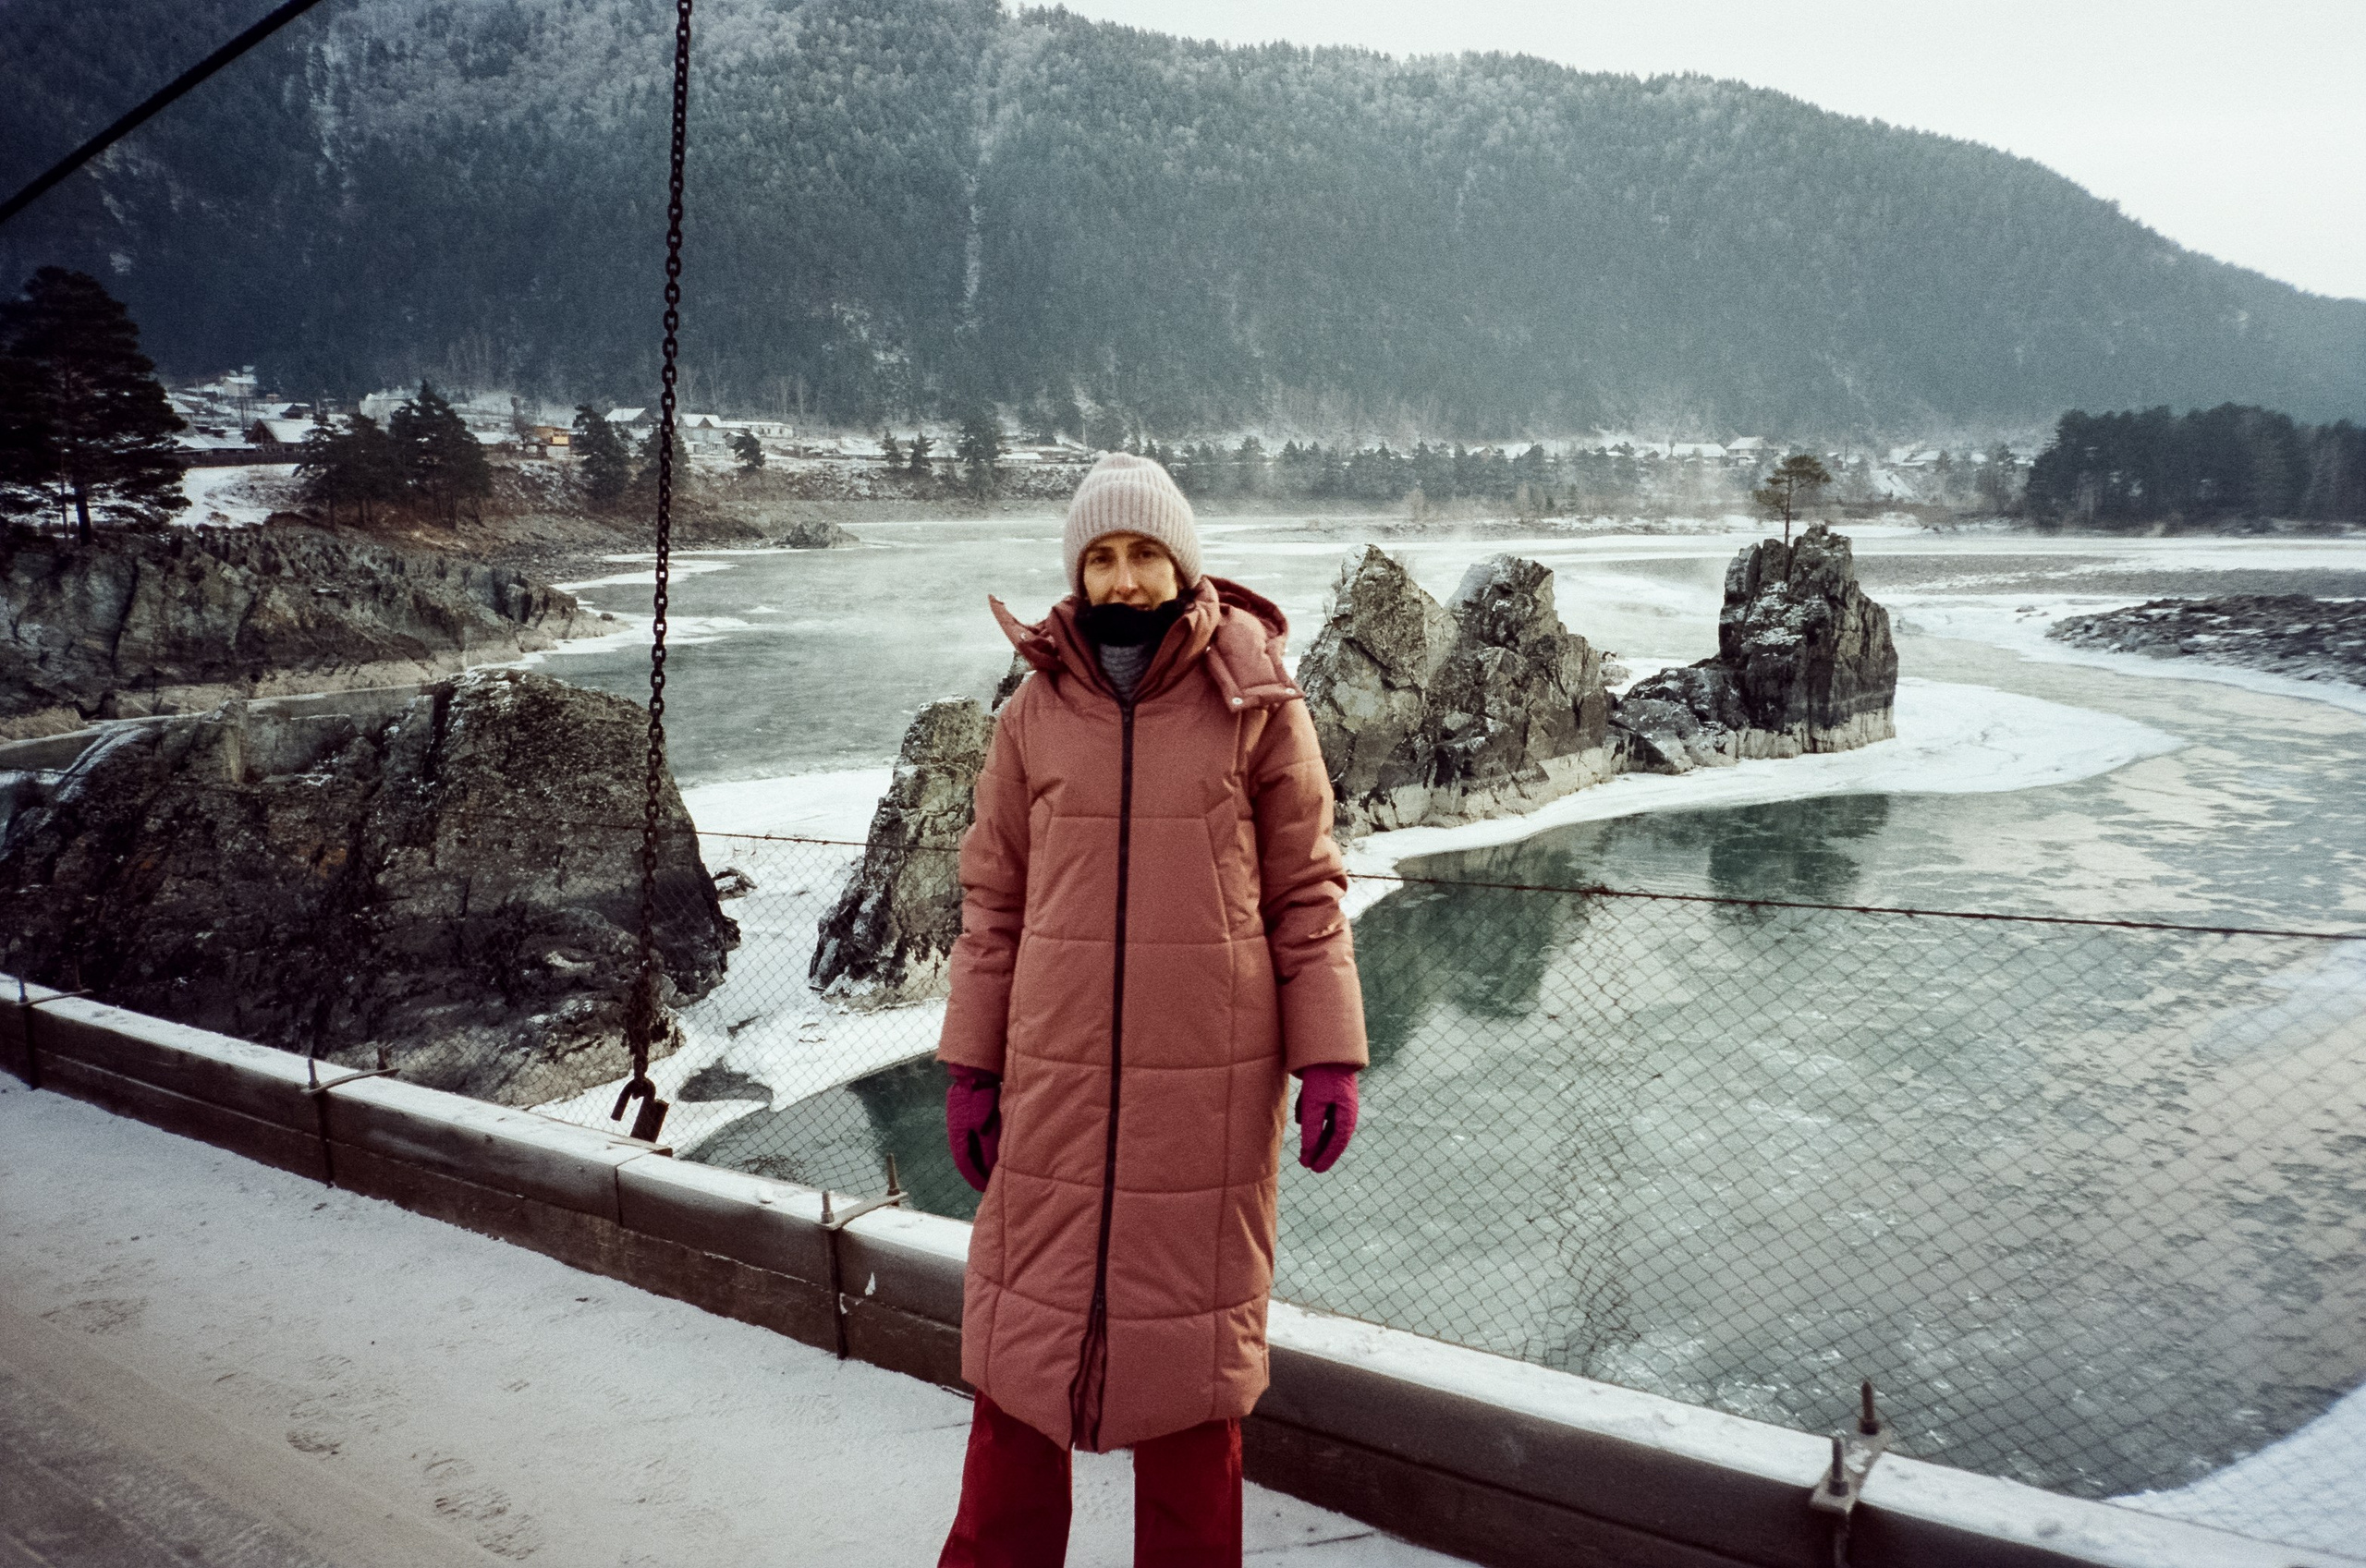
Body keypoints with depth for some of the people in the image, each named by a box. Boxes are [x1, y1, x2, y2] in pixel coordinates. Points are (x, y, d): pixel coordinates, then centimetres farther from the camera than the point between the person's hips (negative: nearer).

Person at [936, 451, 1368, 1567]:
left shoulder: (1256, 704, -2)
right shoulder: (1036, 712, 3)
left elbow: (1305, 890, 0)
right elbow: (994, 898, 7)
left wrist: (1328, 1057, -5)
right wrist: (970, 1067, 5)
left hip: (1207, 1080, -2)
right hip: (1056, 1075, 2)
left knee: (1191, 1331, 10)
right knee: (1025, 1326, 10)